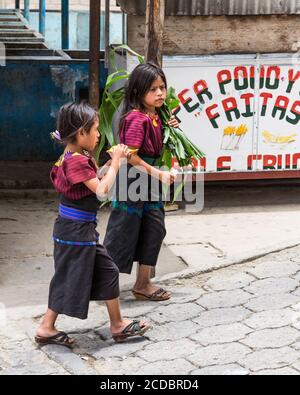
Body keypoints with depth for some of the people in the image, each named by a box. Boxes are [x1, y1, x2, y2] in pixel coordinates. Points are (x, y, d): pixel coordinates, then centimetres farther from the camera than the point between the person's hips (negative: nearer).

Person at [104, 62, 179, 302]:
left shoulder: (155, 116, 7)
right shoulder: (137, 118, -20)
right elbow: (131, 155, -24)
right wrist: (158, 174, -18)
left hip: (150, 182, 9)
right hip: (133, 180, -9)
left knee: (155, 230, 11)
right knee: (124, 234, -1)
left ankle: (143, 284, 22)